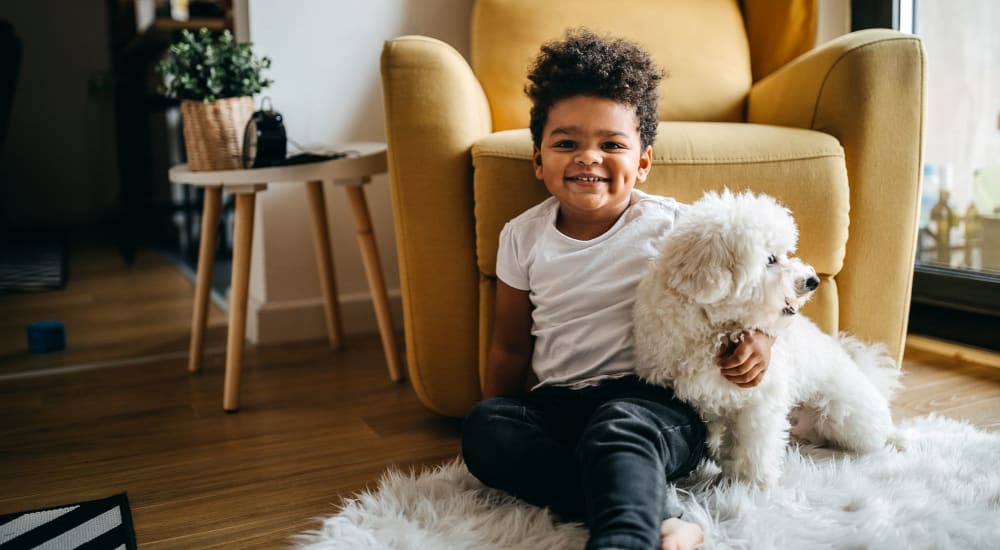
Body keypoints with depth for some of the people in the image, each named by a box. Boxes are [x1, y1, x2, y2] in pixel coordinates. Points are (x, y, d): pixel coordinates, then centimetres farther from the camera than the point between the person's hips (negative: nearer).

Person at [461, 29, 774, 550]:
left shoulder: (671, 225, -3)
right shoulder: (522, 237, 6)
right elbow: (510, 348, 14)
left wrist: (759, 334, -13)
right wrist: (493, 435, 9)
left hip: (655, 397, -4)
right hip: (560, 403, 4)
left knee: (617, 427, -38)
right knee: (483, 426, -26)